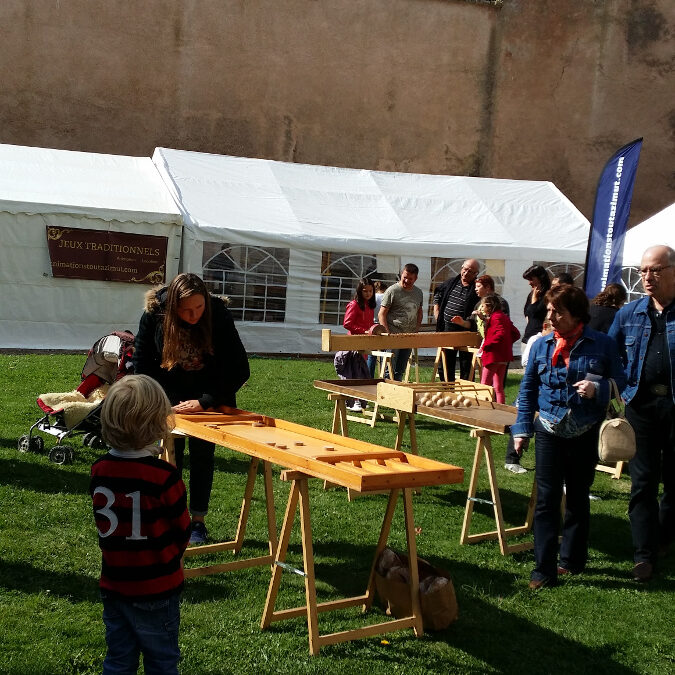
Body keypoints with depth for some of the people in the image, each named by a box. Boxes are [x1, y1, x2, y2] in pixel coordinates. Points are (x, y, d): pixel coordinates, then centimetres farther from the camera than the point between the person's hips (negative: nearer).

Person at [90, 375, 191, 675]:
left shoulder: (99, 470, -7)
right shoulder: (163, 477, -22)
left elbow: (105, 523, 5)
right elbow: (182, 531, -8)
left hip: (113, 585, 5)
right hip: (156, 588, -4)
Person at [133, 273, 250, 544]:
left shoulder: (219, 316, -26)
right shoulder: (154, 315, -21)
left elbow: (239, 370, -24)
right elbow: (142, 364, -9)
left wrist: (205, 402, -27)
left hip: (209, 396, -1)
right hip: (170, 397, 1)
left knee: (202, 455, 0)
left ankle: (198, 522, 10)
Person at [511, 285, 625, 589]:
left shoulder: (602, 345, -5)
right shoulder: (541, 345, 2)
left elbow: (621, 383, -1)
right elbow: (527, 390, 9)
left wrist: (598, 389, -21)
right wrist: (522, 429, 4)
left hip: (585, 435, -1)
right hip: (549, 432, 1)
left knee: (578, 499, 14)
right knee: (546, 500, -1)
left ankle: (572, 560, 29)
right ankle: (544, 569, 3)